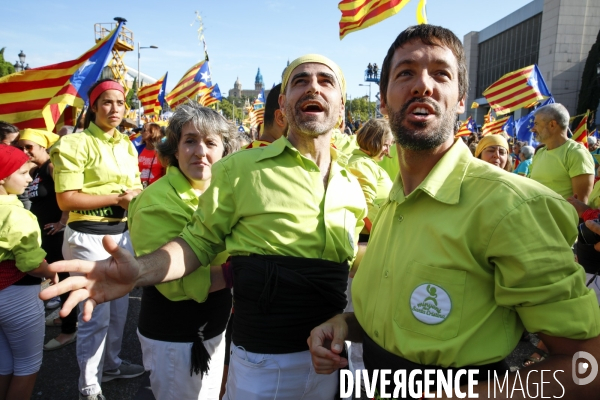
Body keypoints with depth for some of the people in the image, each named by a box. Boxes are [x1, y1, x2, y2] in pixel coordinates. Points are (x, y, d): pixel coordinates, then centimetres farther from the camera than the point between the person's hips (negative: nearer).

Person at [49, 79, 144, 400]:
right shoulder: (76, 144, -11)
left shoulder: (126, 145, 12)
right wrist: (117, 198, -21)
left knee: (119, 306, 18)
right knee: (96, 314, 0)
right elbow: (65, 199, -17)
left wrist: (137, 194, -2)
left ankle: (110, 364, 38)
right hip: (88, 237, -7)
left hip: (122, 233, 7)